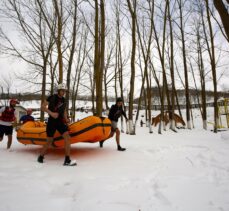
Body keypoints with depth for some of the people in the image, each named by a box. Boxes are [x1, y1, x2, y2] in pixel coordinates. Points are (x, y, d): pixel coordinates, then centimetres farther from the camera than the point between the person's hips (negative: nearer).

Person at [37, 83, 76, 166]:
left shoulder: (64, 100, 10)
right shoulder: (52, 97, -5)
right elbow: (43, 107, -7)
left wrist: (66, 119, 5)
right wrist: (51, 113, -20)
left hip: (60, 121, 4)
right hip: (52, 121, -4)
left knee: (67, 137, -14)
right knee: (49, 141, 2)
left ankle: (67, 160, -12)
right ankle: (40, 157, 30)